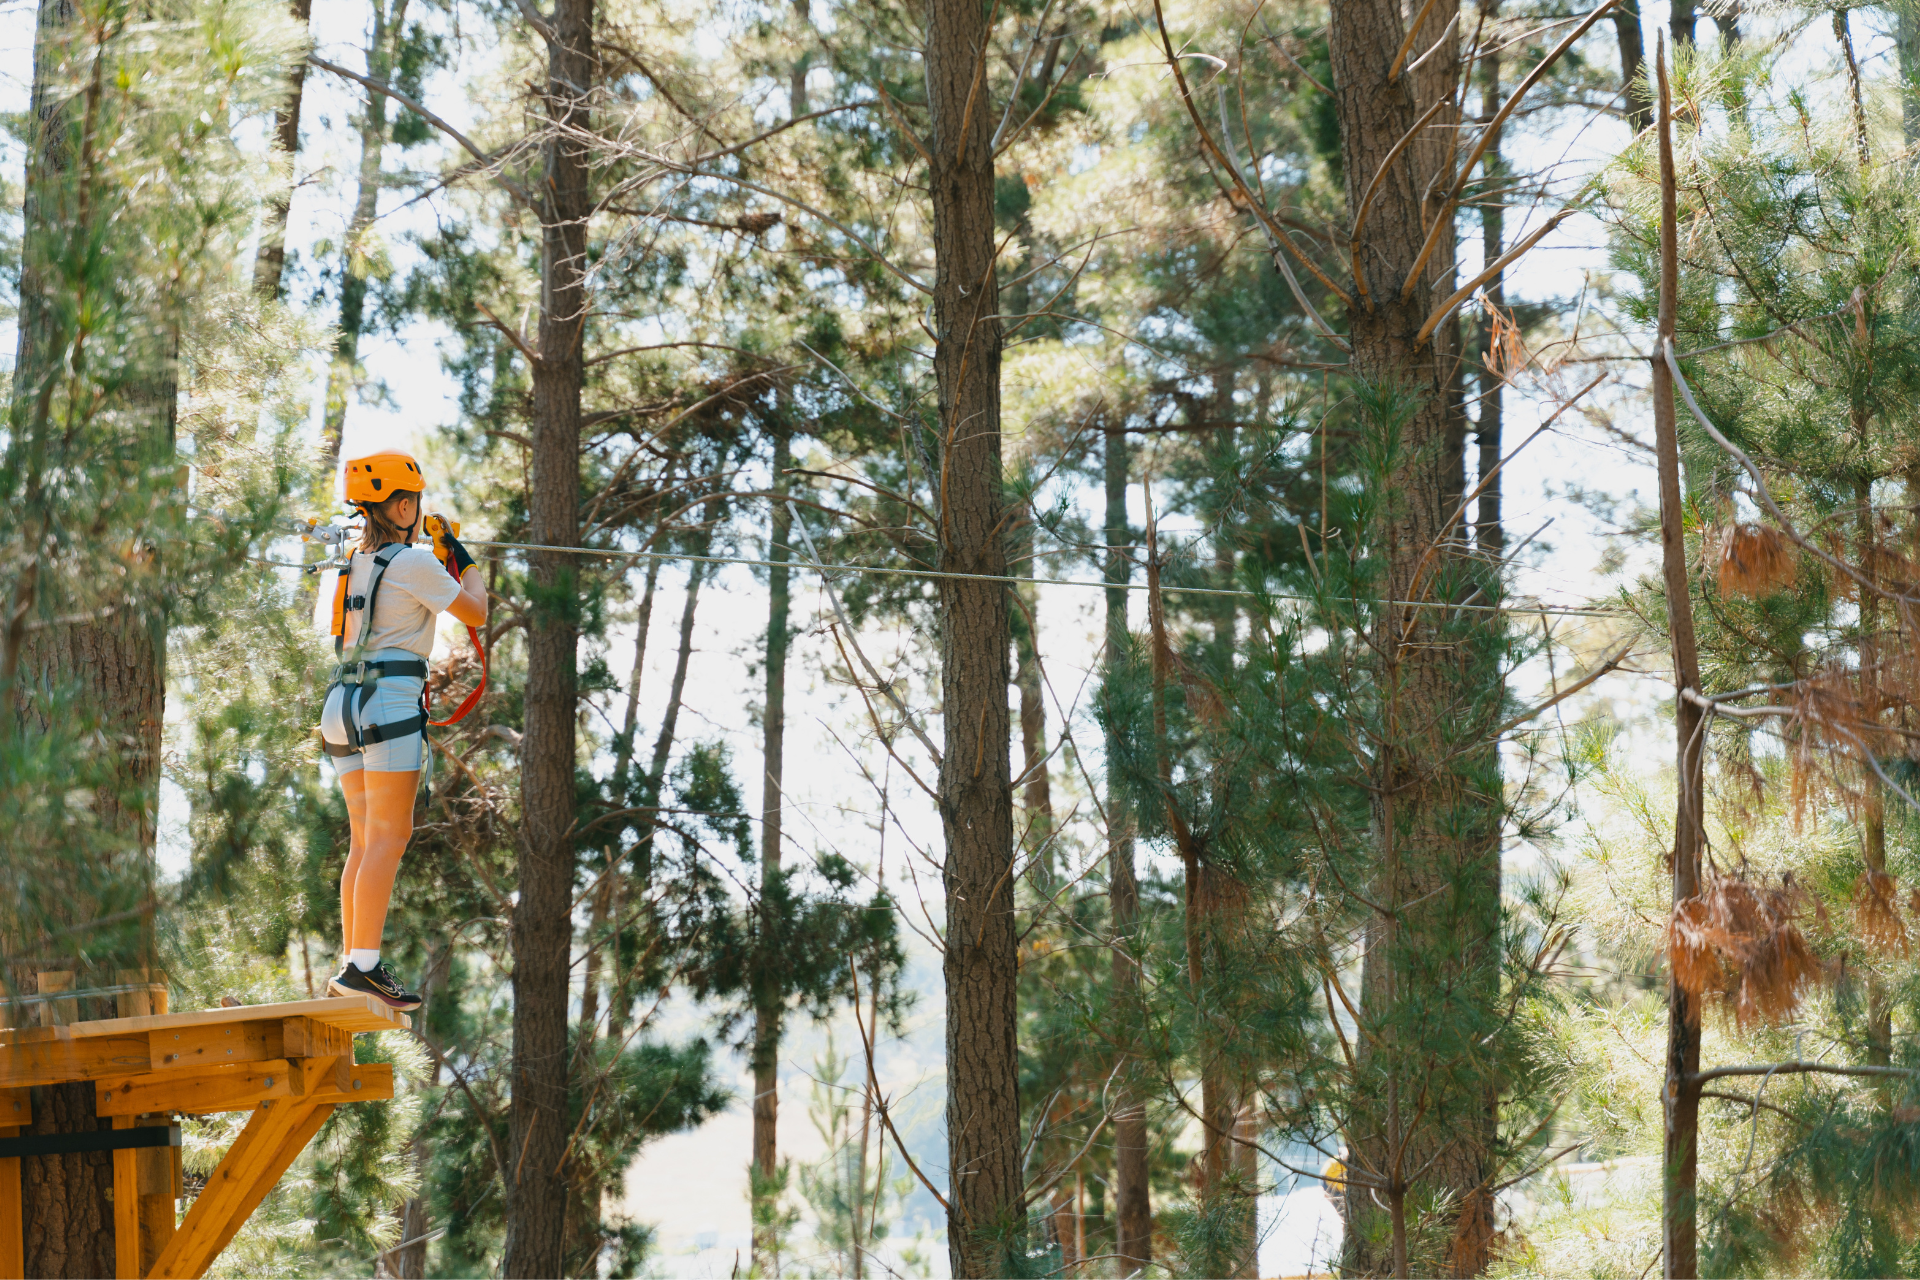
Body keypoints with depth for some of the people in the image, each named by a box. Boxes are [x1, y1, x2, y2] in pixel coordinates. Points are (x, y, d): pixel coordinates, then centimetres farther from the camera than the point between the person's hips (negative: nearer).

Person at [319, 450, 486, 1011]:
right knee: (388, 839, -11)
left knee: (365, 841, 9)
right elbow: (476, 614, 1)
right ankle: (362, 966, -18)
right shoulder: (414, 562, -7)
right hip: (390, 703, -8)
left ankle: (352, 964, 5)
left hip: (343, 707, 8)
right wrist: (468, 564, 18)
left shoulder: (358, 561, 17)